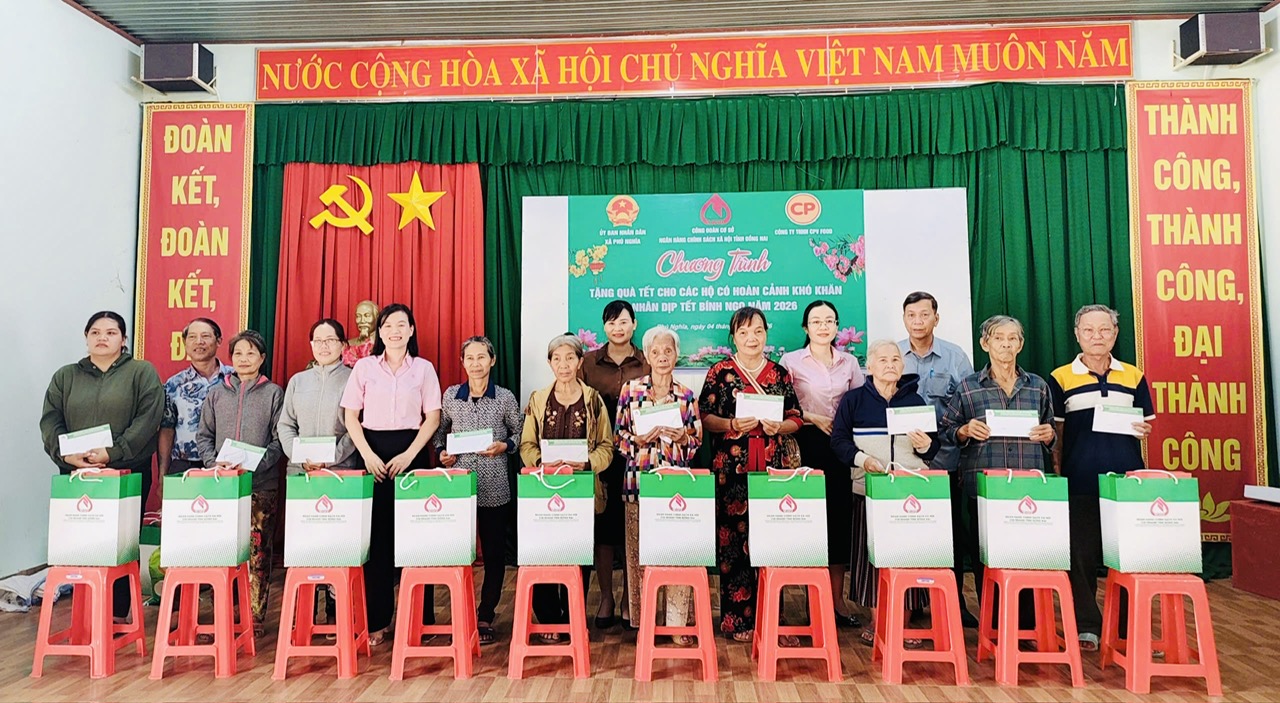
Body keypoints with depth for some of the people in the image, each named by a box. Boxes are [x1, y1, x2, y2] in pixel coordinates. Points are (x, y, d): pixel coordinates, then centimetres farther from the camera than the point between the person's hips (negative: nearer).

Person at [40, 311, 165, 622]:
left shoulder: (142, 372, 3)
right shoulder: (65, 376, 15)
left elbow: (148, 420, -8)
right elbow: (50, 422, 6)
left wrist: (113, 454, -16)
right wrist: (68, 454, -12)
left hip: (127, 474, -3)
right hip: (77, 475, 3)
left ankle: (118, 612, 9)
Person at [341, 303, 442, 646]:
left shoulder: (424, 368, 6)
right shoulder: (364, 367, 7)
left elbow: (433, 417, 2)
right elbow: (351, 416, 5)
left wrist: (408, 455, -8)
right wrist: (368, 455, -7)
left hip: (412, 454, 0)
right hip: (373, 454, 1)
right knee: (376, 537, 1)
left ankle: (419, 618, 8)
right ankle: (377, 621, 9)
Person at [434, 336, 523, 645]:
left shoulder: (505, 397, 0)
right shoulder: (450, 395, 6)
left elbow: (520, 433, 8)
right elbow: (440, 431, 16)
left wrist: (504, 446, -11)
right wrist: (442, 452, -2)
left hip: (494, 488, -1)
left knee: (494, 552, 5)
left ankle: (485, 617, 18)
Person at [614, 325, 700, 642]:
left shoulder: (686, 396, 8)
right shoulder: (630, 390, 3)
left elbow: (695, 443, 11)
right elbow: (619, 438, 4)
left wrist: (682, 438, -10)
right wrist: (640, 440, -14)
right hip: (639, 480, -1)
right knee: (639, 551, 3)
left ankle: (678, 622, 11)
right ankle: (641, 620, 16)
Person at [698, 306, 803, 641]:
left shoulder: (780, 373, 12)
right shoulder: (720, 372, 4)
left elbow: (796, 419, 13)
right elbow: (705, 417, 1)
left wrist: (778, 427, -7)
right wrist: (732, 425, -15)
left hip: (773, 466, 2)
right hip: (731, 468, -2)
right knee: (733, 540, -2)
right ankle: (737, 618, 9)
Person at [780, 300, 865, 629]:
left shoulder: (850, 362, 12)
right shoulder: (791, 361, 2)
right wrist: (813, 417, -12)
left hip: (841, 445, 3)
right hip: (807, 443, -3)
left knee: (841, 515, 3)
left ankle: (837, 598, 12)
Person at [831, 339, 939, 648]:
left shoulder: (915, 400, 12)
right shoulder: (854, 400, 6)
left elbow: (934, 446, 12)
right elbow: (839, 440, 0)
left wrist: (926, 446, -11)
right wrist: (862, 458, -16)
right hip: (868, 487, -1)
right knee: (870, 551, 0)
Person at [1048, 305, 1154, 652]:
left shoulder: (1134, 376, 10)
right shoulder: (1060, 378, 3)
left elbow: (1145, 426, 16)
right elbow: (1054, 432, 5)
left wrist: (1145, 429, -7)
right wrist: (1057, 474, -2)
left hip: (1127, 479, 2)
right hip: (1080, 482, -2)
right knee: (1081, 554, 3)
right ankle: (1087, 625, 13)